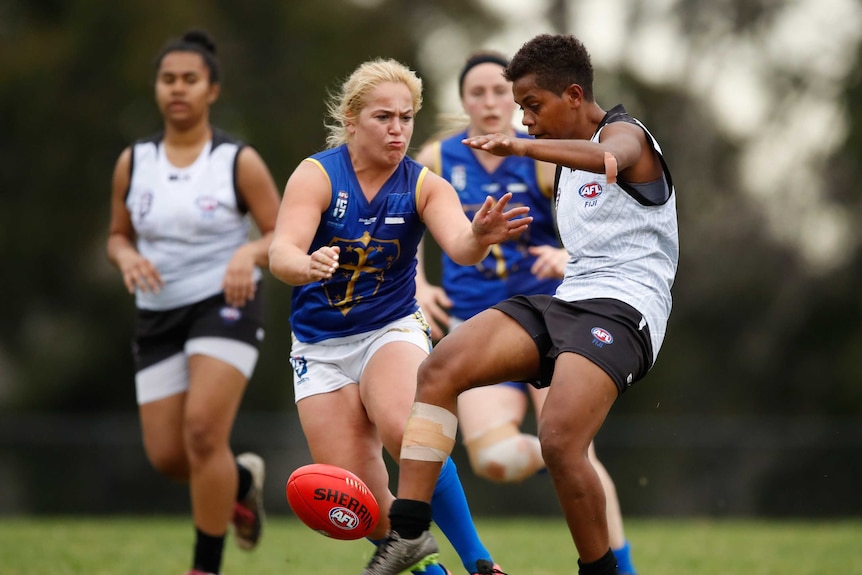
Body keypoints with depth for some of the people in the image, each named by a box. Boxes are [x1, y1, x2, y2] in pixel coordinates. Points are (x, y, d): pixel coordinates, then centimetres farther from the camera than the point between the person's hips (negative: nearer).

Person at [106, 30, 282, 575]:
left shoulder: (240, 161, -6)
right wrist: (128, 259, -9)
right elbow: (118, 235, 14)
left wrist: (249, 253, -23)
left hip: (226, 306, -4)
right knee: (166, 455, 0)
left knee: (203, 430, -21)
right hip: (160, 316, 4)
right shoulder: (133, 162, 4)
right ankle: (243, 480, 35)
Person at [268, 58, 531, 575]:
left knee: (404, 430, -33)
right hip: (322, 350, 1)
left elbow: (459, 246, -26)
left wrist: (479, 237, -50)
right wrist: (310, 266, -50)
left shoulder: (424, 186, -7)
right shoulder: (317, 175, -12)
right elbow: (281, 255, -26)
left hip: (393, 332, 0)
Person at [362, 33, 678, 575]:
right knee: (440, 368, -10)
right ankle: (409, 528, -11)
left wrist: (521, 145, -47)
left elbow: (605, 157, -30)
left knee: (559, 440, -28)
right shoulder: (567, 165, 24)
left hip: (623, 307, -9)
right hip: (567, 299, 9)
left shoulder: (625, 134, -5)